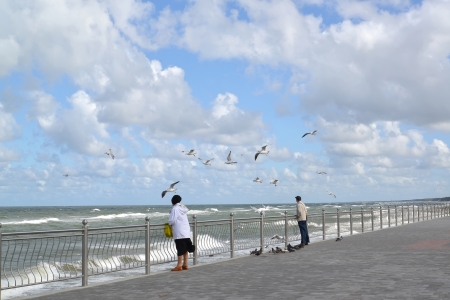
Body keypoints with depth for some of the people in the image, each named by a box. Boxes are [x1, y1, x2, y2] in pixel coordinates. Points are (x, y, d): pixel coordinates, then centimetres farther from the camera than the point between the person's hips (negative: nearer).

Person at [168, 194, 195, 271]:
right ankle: (185, 265, 17)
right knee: (185, 249, 11)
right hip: (186, 232, 8)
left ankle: (179, 266, -1)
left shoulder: (175, 209, -10)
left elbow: (172, 221, -16)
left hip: (179, 233, -8)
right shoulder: (183, 208, 13)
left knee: (180, 249, -5)